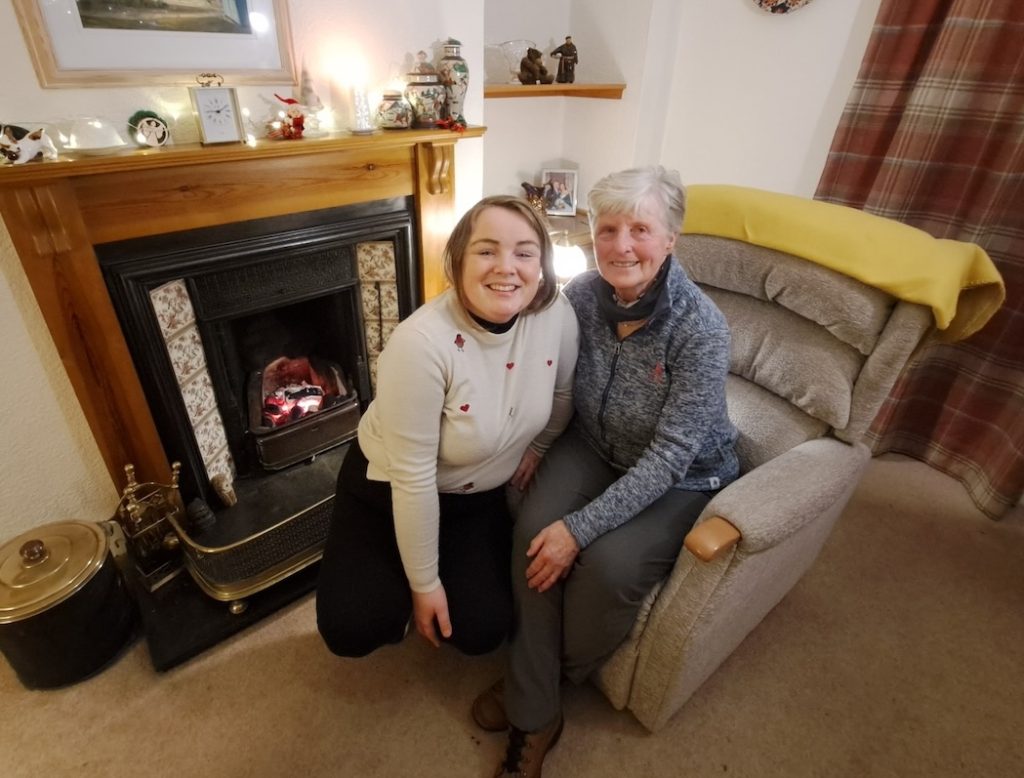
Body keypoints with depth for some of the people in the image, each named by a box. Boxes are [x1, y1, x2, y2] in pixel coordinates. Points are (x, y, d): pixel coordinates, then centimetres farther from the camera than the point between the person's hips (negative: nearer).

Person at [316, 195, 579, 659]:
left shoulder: (556, 315, -20)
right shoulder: (421, 343, -34)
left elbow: (563, 393, 2)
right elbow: (413, 478, -26)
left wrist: (538, 450, 8)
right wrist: (424, 583, -15)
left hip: (480, 494, 4)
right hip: (390, 488, -3)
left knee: (482, 631, -3)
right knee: (353, 631, -13)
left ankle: (466, 573, 30)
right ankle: (399, 587, 21)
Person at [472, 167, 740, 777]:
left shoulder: (702, 329, -25)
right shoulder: (582, 294, -12)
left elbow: (670, 454, -26)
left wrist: (581, 526, -29)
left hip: (683, 478, -3)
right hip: (598, 447, 4)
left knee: (607, 562, -26)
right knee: (535, 527, -22)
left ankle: (561, 675, 11)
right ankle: (535, 712, 0)